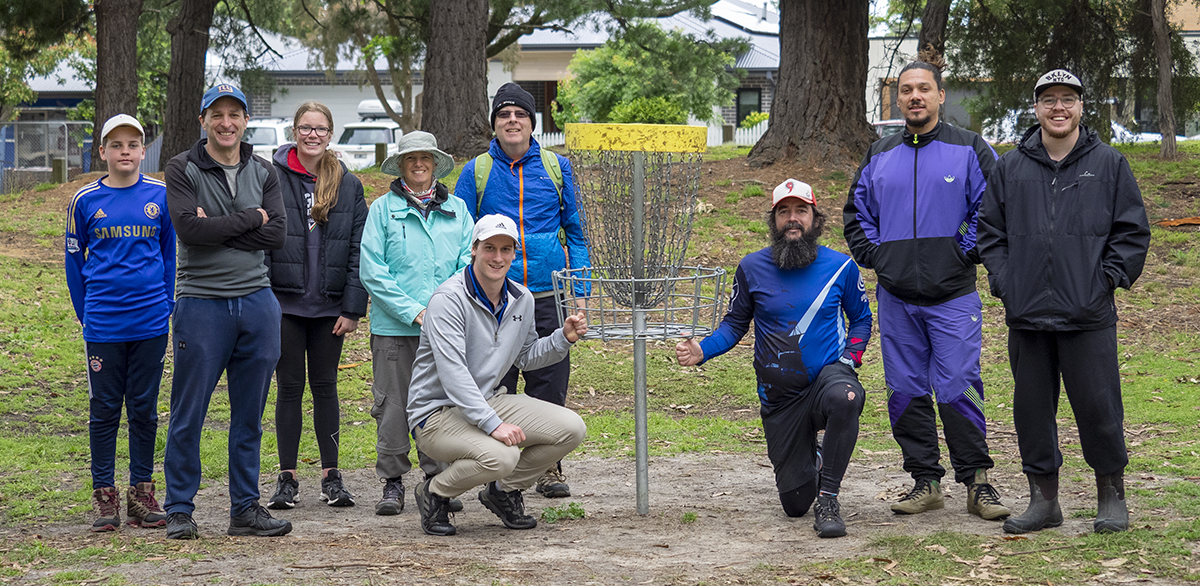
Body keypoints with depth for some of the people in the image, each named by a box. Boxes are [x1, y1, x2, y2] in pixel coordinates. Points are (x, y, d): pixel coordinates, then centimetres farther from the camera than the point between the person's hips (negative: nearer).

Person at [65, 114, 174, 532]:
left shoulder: (162, 196, 2)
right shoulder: (85, 200, 1)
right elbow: (74, 261, 8)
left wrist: (166, 306, 7)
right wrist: (86, 314, 6)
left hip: (151, 323, 1)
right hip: (102, 325, -1)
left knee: (144, 408, 7)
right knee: (104, 409, 4)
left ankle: (142, 494, 16)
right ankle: (105, 497, 12)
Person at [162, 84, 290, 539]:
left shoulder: (263, 173, 10)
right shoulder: (184, 169, -1)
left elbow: (276, 235, -4)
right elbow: (188, 228, -16)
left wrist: (217, 228, -12)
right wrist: (249, 218, -10)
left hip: (257, 301, 4)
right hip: (201, 301, -4)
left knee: (249, 416, 8)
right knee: (188, 415, 0)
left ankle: (245, 508, 16)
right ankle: (180, 510, 10)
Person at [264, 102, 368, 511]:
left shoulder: (348, 185, 6)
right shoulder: (272, 178, -1)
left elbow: (358, 250, 4)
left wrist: (353, 308, -2)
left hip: (329, 305, 2)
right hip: (284, 303, -2)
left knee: (325, 386, 8)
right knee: (289, 387, 4)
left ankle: (332, 476, 13)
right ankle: (287, 477, 11)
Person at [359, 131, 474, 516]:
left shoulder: (457, 209, 11)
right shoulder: (383, 209, 3)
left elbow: (469, 261, 5)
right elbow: (372, 271, -3)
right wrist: (412, 311, -11)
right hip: (394, 326, -2)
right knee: (393, 404, 0)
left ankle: (438, 478, 15)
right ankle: (392, 483, 10)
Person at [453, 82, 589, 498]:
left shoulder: (556, 167, 7)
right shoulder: (477, 172, 4)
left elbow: (574, 230, 10)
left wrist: (579, 290, 4)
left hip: (548, 295, 1)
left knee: (549, 384, 2)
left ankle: (549, 469, 12)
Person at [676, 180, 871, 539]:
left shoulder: (840, 267, -2)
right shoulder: (752, 268, -1)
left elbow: (861, 319, 11)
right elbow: (735, 324, 6)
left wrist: (849, 360, -5)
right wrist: (702, 351, -12)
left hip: (827, 374, -1)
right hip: (780, 397, 1)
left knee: (844, 397, -42)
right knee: (795, 504, 4)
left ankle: (828, 499, -24)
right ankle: (813, 461, 43)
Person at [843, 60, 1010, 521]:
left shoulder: (968, 150, 2)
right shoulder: (879, 156, 14)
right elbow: (856, 213, 23)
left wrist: (966, 253, -7)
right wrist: (873, 255, 9)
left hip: (953, 296, -4)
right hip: (895, 297, 4)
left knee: (957, 390, -8)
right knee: (906, 393, 5)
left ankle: (977, 483, 2)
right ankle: (925, 482, 14)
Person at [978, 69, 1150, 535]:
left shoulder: (1109, 164, 4)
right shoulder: (1010, 168, 10)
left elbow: (1133, 231, 6)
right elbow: (990, 232, 14)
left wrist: (1107, 280, -3)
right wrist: (1003, 282, 3)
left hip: (1089, 317, -2)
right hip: (1026, 316, 3)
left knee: (1098, 407, -1)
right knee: (1032, 408, 7)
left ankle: (1112, 496, 14)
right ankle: (1043, 499, 17)